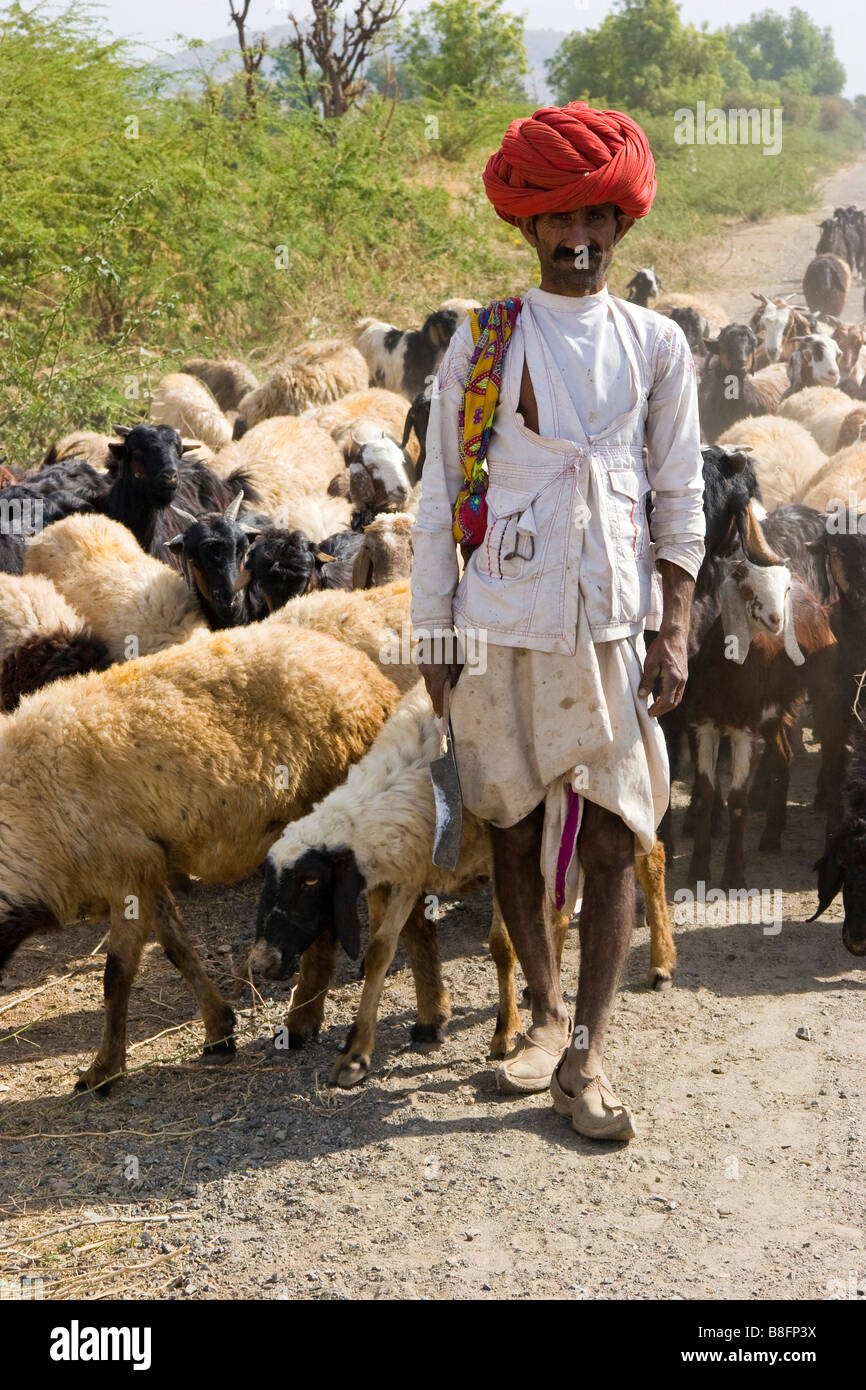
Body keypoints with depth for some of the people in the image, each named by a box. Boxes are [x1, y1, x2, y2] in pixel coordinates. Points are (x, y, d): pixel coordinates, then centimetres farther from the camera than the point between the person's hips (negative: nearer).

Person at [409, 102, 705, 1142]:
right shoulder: (481, 341, 3)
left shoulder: (656, 346, 6)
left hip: (615, 618, 0)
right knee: (515, 823, 9)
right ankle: (545, 1011, 28)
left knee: (615, 835, -2)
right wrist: (433, 631, 1)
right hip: (504, 619, 0)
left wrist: (674, 630, -1)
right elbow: (440, 493, 4)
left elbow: (680, 499, 7)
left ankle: (587, 1057, 4)